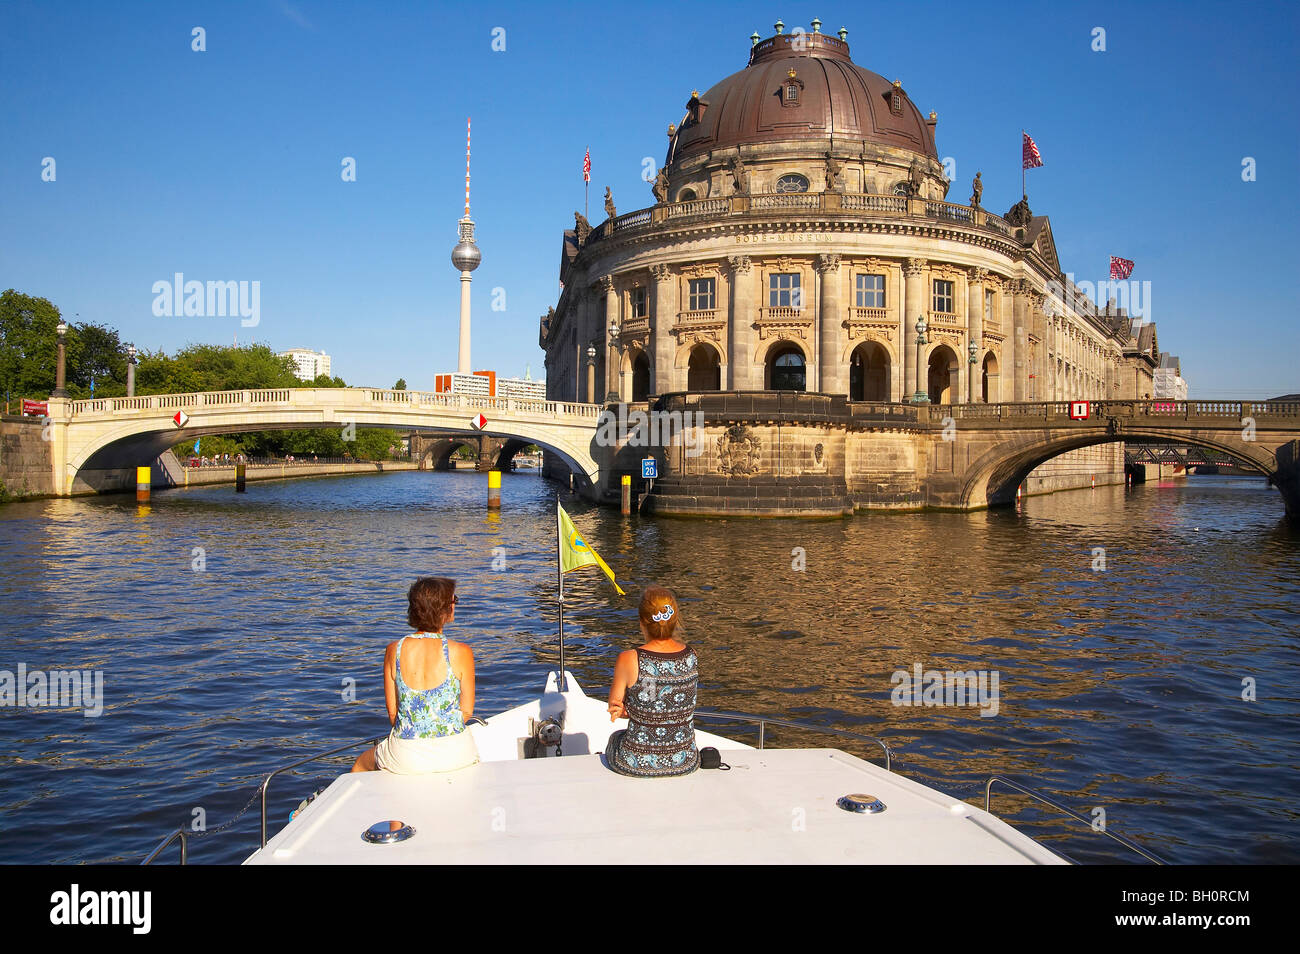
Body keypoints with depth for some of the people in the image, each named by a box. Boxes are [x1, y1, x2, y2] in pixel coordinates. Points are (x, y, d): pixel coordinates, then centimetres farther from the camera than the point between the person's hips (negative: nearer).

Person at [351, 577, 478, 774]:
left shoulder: (394, 651, -6)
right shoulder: (461, 652, -11)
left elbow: (392, 712, 2)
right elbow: (467, 711, -3)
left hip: (406, 757, 1)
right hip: (454, 753, -1)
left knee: (360, 765, 34)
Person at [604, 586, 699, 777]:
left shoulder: (628, 660, -20)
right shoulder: (692, 657, -9)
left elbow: (613, 709, -6)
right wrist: (628, 710, -9)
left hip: (637, 763, -3)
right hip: (684, 762, 3)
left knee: (615, 737, 34)